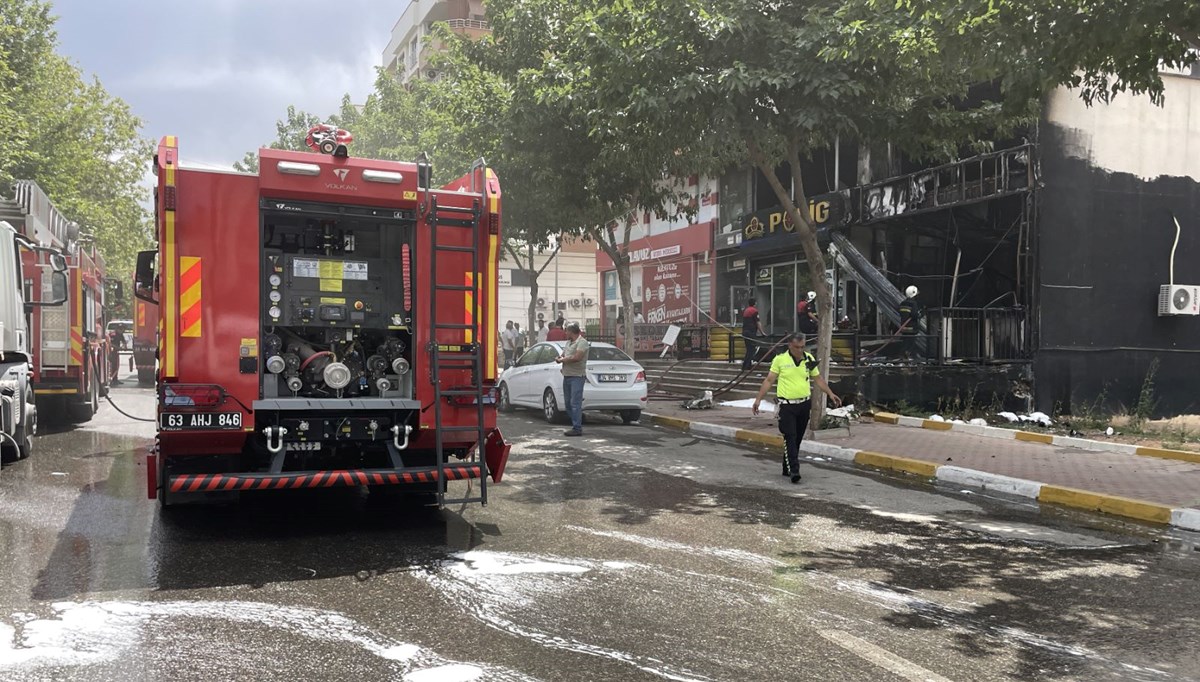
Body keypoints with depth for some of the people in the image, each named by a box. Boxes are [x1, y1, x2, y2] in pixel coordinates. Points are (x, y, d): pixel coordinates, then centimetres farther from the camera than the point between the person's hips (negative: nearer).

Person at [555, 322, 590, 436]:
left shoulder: (582, 342, -10)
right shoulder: (568, 342, 19)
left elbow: (577, 357, -22)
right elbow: (563, 355, 22)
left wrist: (562, 360, -10)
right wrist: (559, 358, -3)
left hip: (577, 376, -9)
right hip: (567, 376, 9)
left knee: (575, 403, -11)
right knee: (568, 402, 11)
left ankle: (577, 428, -10)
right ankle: (576, 425, 18)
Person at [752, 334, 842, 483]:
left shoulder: (809, 358, 4)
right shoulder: (780, 359, -6)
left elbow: (818, 379, 15)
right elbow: (769, 380, -2)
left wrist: (830, 394, 8)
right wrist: (759, 398, -7)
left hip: (804, 404, 4)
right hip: (786, 405, -4)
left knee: (798, 438, 9)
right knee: (790, 438, -12)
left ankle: (787, 468, 21)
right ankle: (794, 471, -15)